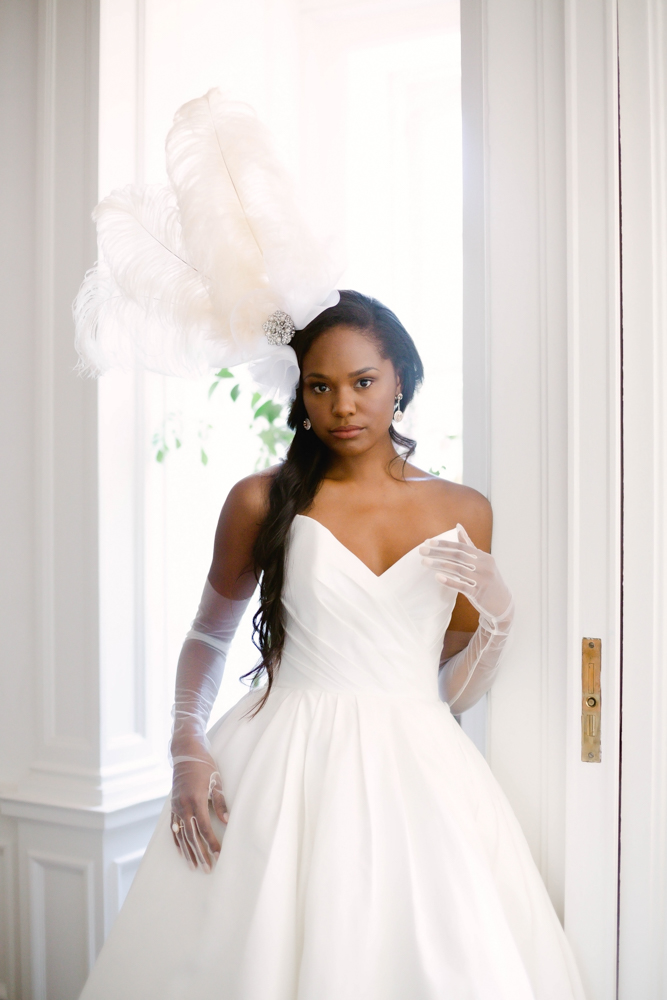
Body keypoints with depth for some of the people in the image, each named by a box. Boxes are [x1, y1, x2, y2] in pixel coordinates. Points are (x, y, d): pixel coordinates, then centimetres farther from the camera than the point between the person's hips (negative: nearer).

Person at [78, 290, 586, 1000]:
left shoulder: (463, 513, 6)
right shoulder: (262, 501, 1)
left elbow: (453, 690, 12)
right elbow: (207, 637, 12)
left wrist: (496, 611, -6)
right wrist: (188, 747, -3)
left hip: (415, 774, 2)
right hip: (284, 772, -1)